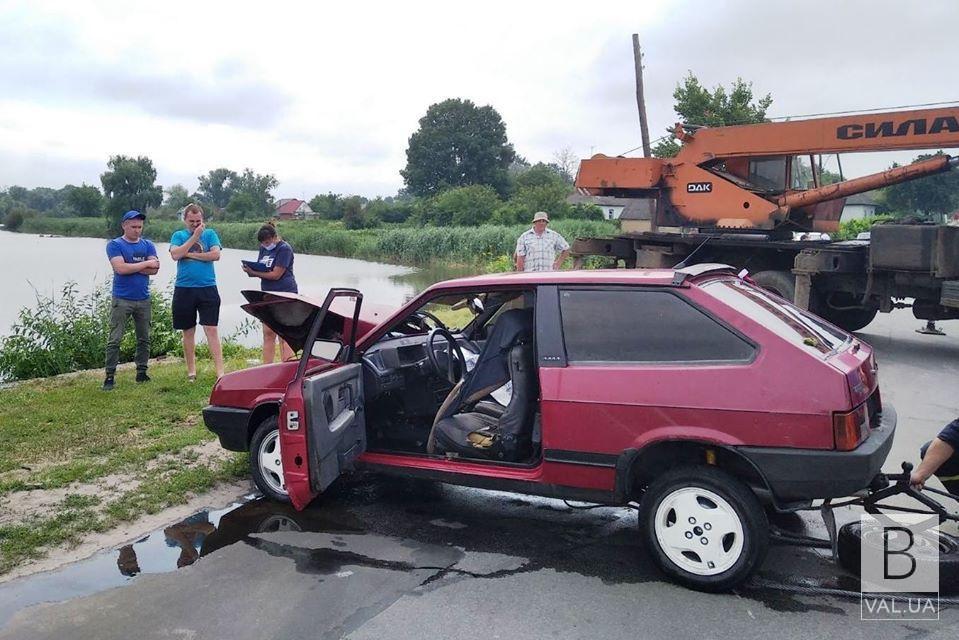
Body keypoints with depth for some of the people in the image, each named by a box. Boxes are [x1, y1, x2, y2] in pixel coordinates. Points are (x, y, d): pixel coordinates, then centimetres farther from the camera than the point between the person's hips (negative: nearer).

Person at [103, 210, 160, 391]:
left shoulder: (147, 245, 9)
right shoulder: (115, 245, -1)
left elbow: (155, 269, -4)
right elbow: (120, 268, -17)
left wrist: (130, 268, -12)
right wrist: (145, 264, -9)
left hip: (143, 299, 4)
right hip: (122, 300, -4)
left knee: (144, 339, 9)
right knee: (114, 340, -4)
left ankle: (141, 372, 19)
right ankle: (110, 376, 0)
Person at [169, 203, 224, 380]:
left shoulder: (210, 234, 7)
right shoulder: (178, 235, 8)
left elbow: (216, 255, -8)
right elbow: (175, 255, -9)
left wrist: (190, 254, -8)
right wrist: (195, 237, -10)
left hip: (207, 288, -2)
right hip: (184, 290, 2)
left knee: (211, 329, -7)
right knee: (188, 331, 10)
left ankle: (220, 371, -8)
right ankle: (191, 370, 22)